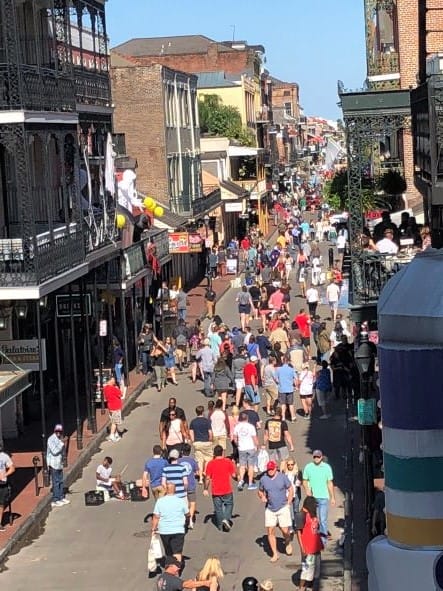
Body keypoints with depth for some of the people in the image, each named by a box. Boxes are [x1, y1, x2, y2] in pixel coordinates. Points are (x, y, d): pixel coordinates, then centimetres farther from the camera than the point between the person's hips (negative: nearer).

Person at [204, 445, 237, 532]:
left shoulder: (210, 463, -5)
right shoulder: (228, 462, -5)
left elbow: (207, 477, -5)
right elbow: (233, 475, -3)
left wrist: (205, 489, 4)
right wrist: (234, 465, 14)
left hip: (215, 491, 1)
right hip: (227, 490, -1)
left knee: (218, 508, 11)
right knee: (229, 504, 16)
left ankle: (221, 526, 14)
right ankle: (227, 519, -6)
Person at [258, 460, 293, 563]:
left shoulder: (283, 477, -4)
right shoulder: (263, 479, 1)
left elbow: (290, 490, 4)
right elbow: (260, 491, 14)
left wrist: (288, 503, -2)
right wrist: (262, 497, -7)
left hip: (283, 508, -2)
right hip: (270, 509, 2)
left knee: (285, 530, -5)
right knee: (270, 531, -4)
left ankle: (288, 543, 29)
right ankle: (275, 554, 7)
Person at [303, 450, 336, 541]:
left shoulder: (327, 467, 2)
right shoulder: (308, 467, 3)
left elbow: (330, 483, 7)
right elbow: (304, 481, 10)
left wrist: (333, 497, 7)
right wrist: (307, 490, -10)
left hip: (323, 497, -1)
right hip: (311, 497, 1)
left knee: (323, 519, -5)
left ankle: (323, 538, 1)